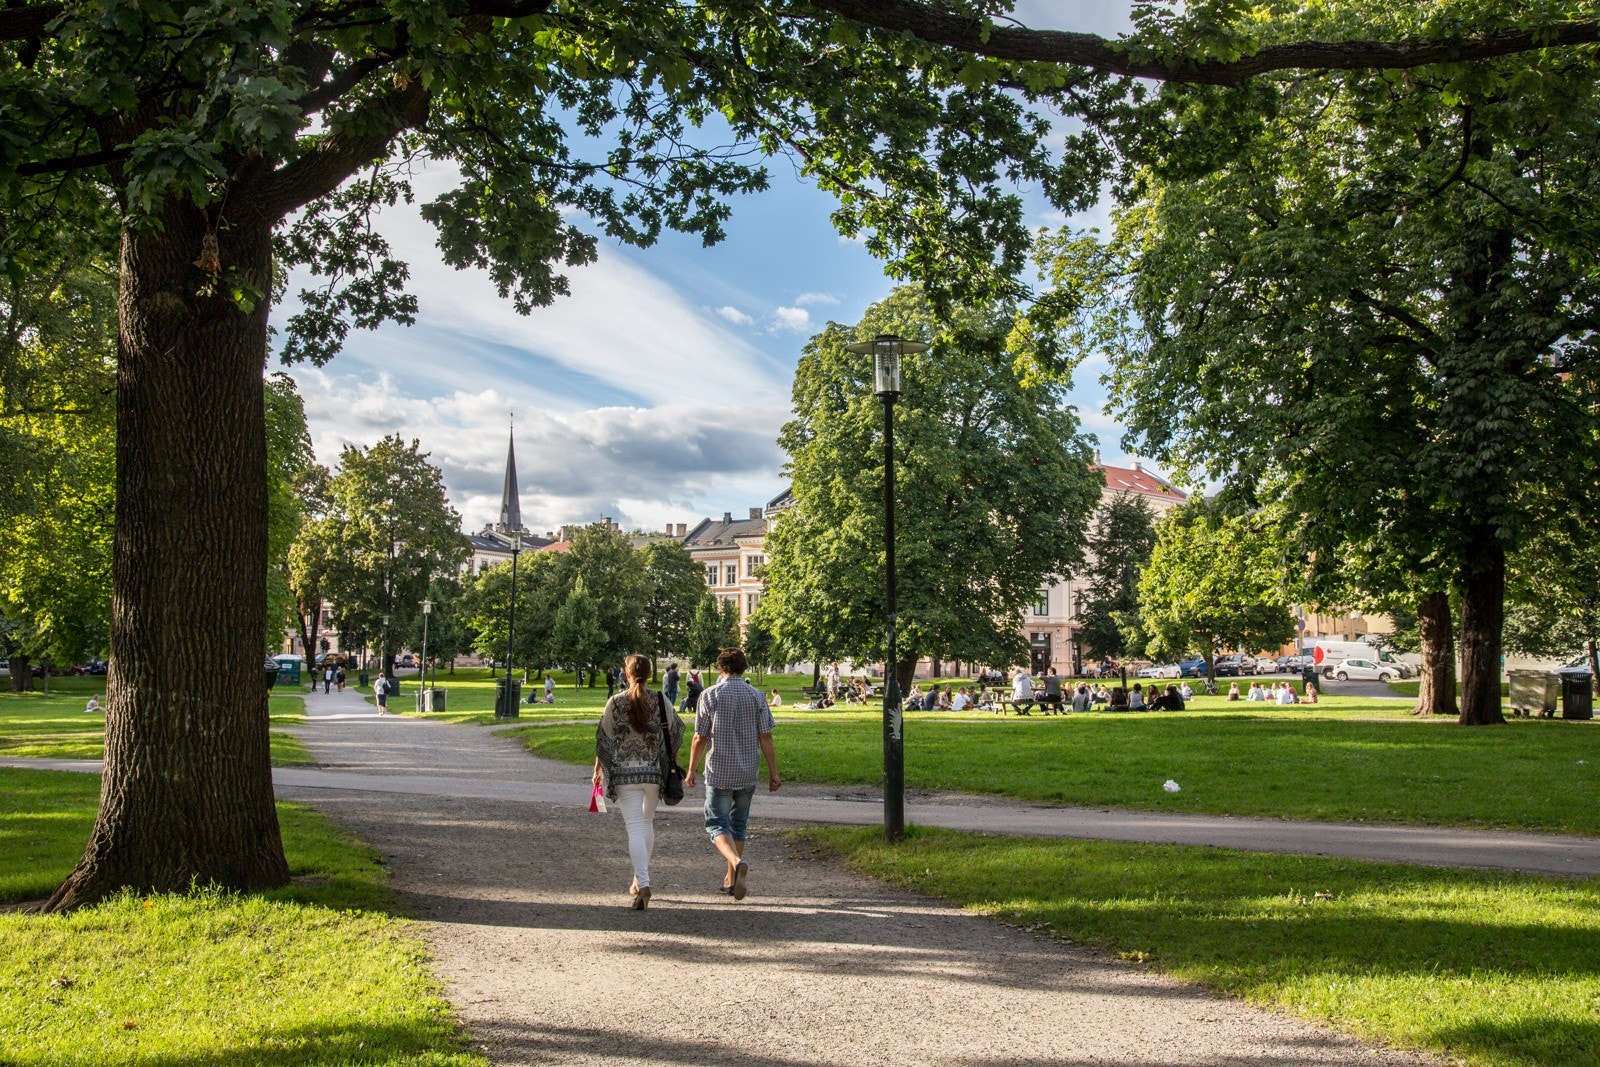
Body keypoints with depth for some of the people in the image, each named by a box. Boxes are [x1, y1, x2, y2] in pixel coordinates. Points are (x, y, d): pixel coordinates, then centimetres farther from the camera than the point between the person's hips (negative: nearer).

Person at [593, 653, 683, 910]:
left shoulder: (615, 702, -5)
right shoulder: (661, 701, -1)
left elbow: (603, 739, -1)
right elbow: (674, 734, 5)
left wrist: (598, 768, 11)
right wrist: (673, 764, 19)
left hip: (625, 773, -2)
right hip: (655, 773, 2)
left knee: (634, 827, -4)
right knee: (647, 823, 20)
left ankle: (643, 883, -19)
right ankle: (640, 879, 27)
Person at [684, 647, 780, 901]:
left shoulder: (709, 696, -7)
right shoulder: (756, 696, -1)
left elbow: (699, 739, -5)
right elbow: (766, 738, -2)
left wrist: (691, 770, 7)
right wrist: (773, 772, 5)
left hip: (718, 773, -3)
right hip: (748, 774, 3)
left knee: (717, 823, 1)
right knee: (738, 824, 17)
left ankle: (737, 862, -26)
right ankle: (731, 879, 22)